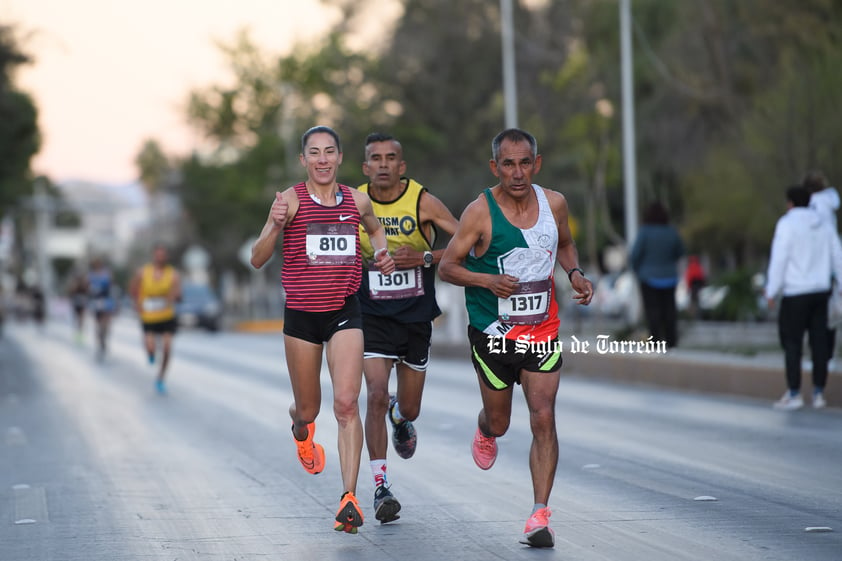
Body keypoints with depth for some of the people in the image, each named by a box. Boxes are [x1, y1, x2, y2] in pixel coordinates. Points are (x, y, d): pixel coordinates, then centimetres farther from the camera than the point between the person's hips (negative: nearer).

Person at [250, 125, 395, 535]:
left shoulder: (357, 201, 4)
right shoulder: (291, 200, -6)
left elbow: (375, 229, 28)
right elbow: (257, 260, -10)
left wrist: (382, 252, 7)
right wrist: (275, 225, -28)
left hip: (344, 313, 1)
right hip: (301, 314, -1)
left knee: (346, 404, -14)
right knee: (308, 410, 12)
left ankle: (349, 499, -14)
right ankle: (301, 429, 52)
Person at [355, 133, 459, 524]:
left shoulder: (423, 202, -10)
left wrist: (425, 258, -21)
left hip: (416, 316, 1)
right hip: (373, 316, -1)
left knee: (409, 409, 12)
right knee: (376, 395, -18)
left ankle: (400, 417, 51)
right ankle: (380, 486, -11)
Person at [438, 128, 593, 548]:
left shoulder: (554, 203, -3)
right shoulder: (481, 212, -15)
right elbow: (447, 266, -9)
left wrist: (575, 273, -3)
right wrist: (487, 280, -27)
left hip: (542, 330, 2)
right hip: (493, 333, -2)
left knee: (544, 419, -10)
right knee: (499, 422, 13)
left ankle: (540, 516, -8)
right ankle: (484, 432, 53)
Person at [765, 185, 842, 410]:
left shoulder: (787, 223, -8)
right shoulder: (823, 225, 11)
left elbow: (779, 259, -13)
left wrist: (771, 292, -8)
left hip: (796, 293, -6)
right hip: (820, 291, 6)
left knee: (791, 343, -1)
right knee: (819, 342, 8)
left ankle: (794, 394, -5)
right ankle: (819, 393, 9)